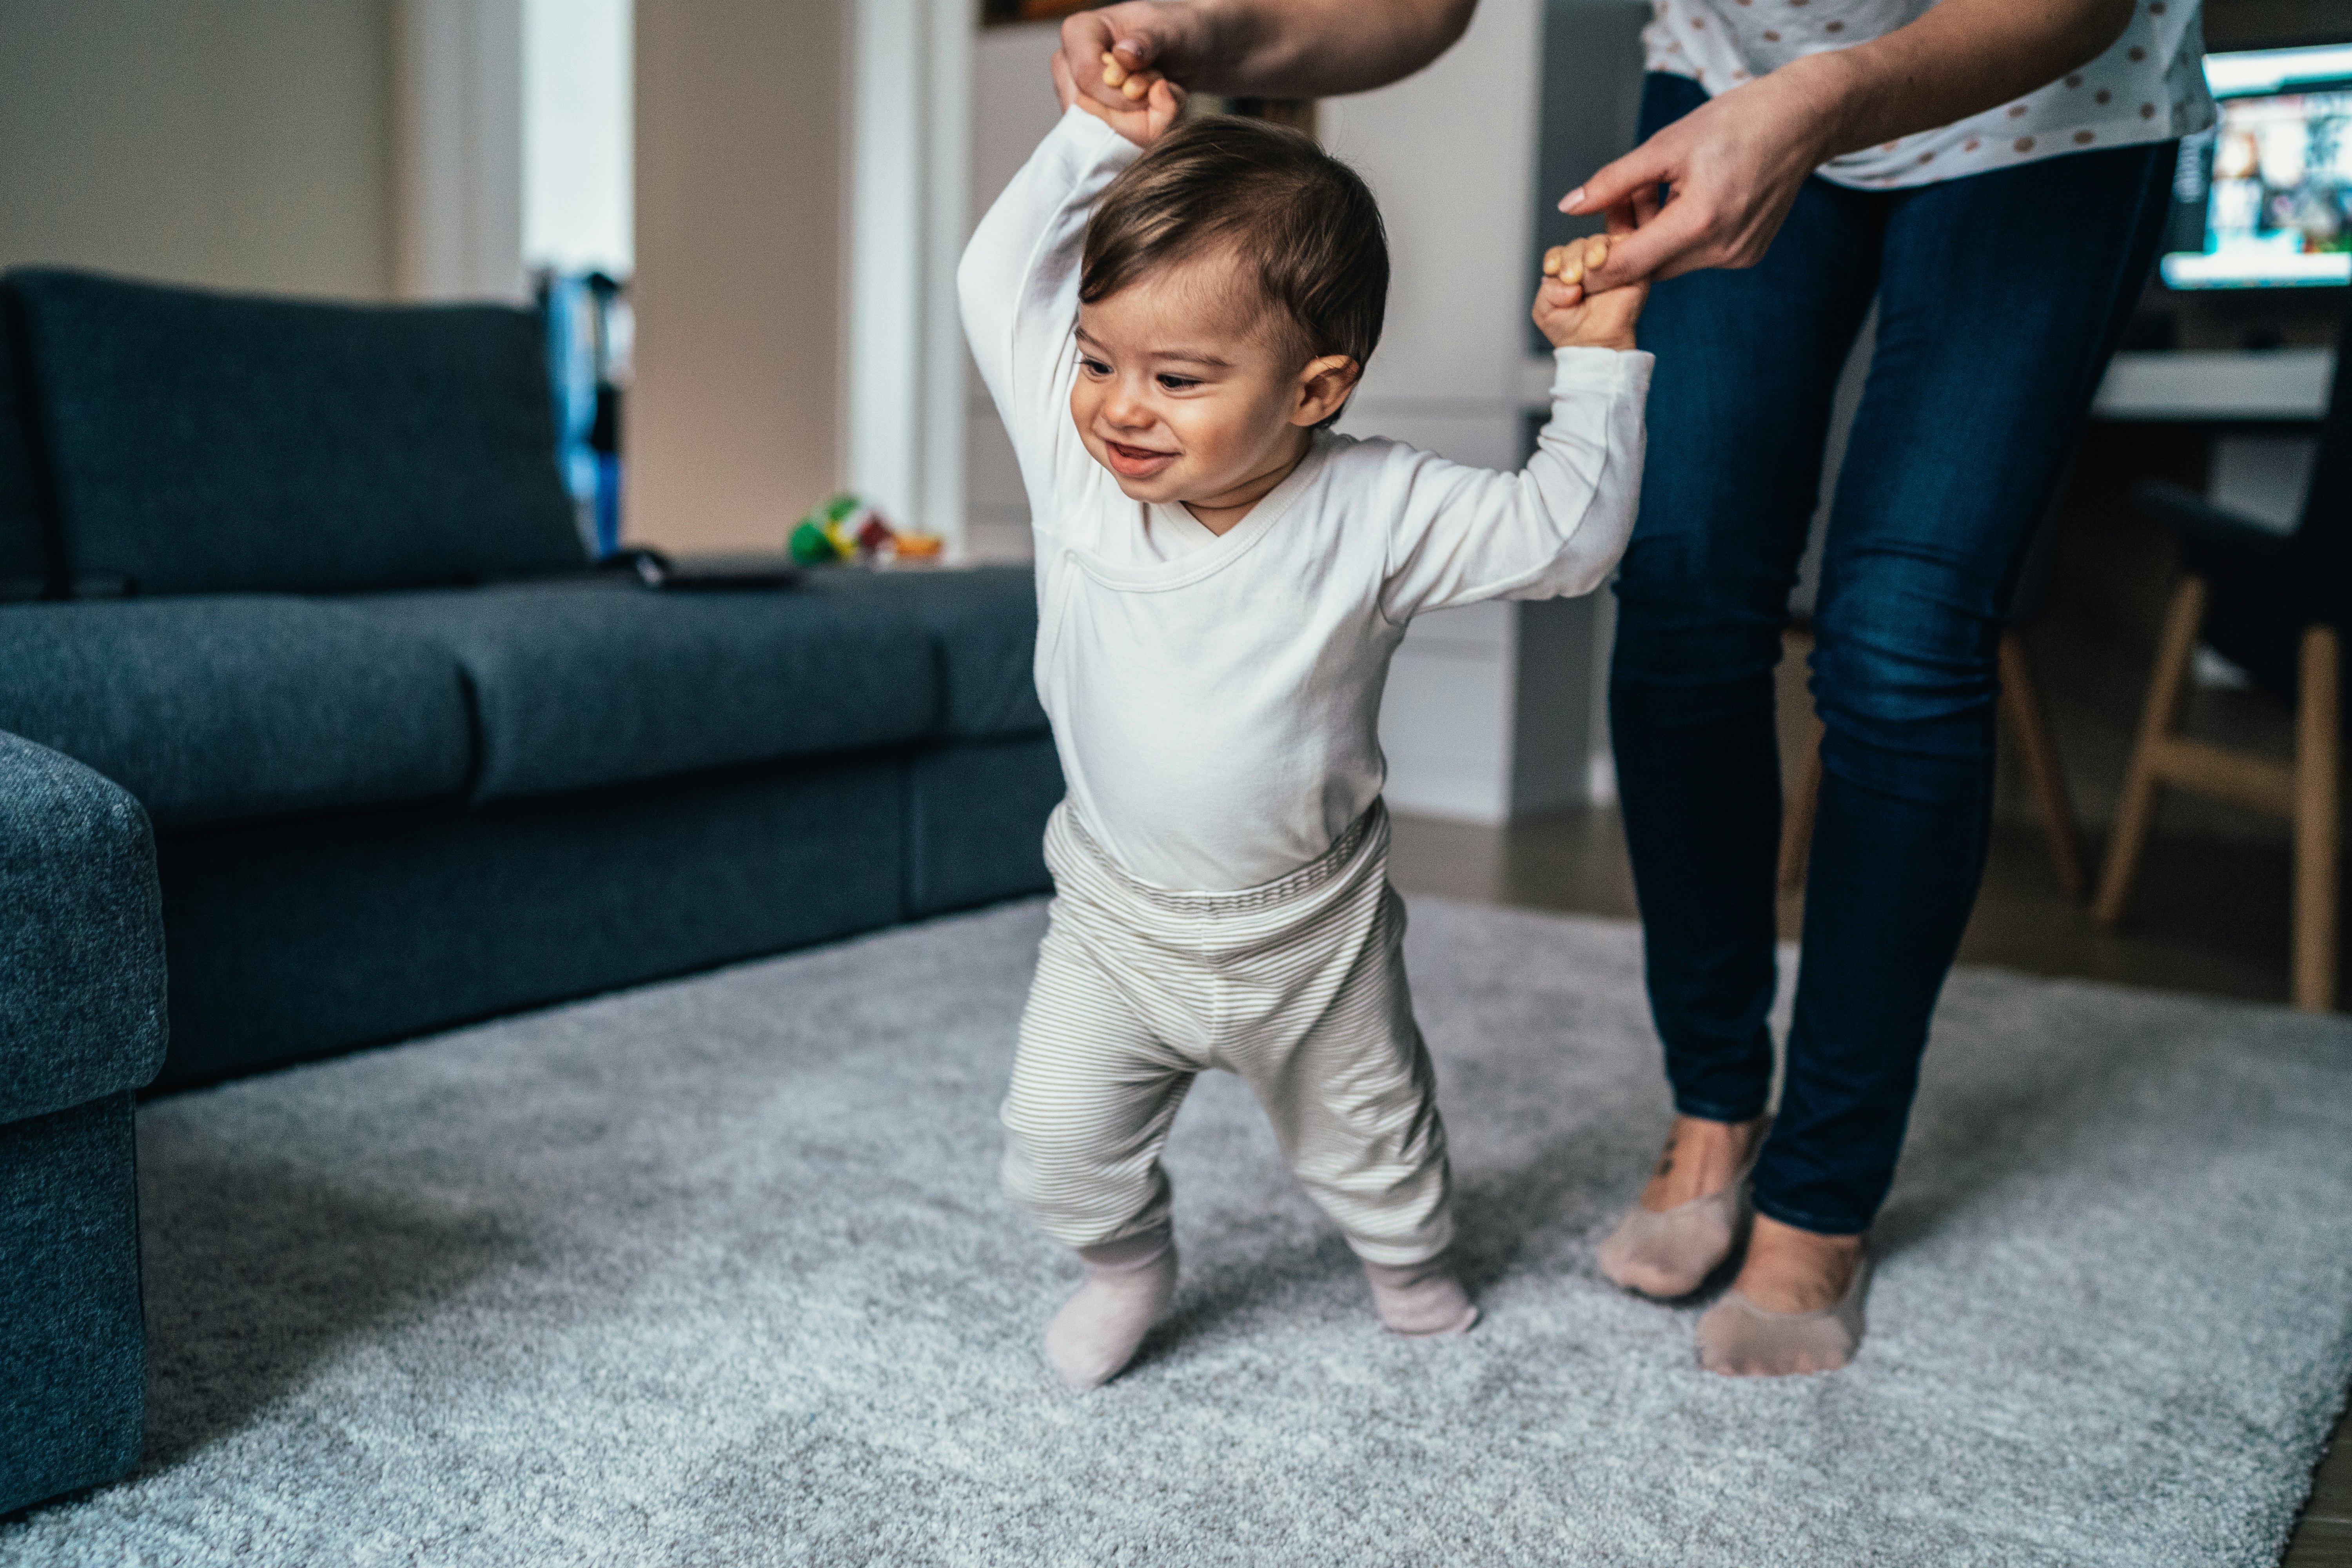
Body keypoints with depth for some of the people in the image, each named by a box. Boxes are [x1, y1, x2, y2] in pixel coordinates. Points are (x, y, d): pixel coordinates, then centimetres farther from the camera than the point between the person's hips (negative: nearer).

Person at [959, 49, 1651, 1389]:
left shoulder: (1375, 512, -20)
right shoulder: (1075, 460, -14)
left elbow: (1566, 535, -17)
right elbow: (999, 278, -7)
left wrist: (1599, 360, -21)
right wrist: (1102, 143, -10)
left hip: (1311, 926, -1)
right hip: (1117, 920, 1)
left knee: (1367, 1134, 22)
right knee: (1059, 1144, 4)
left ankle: (1413, 1260, 54)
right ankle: (1129, 1266, 38)